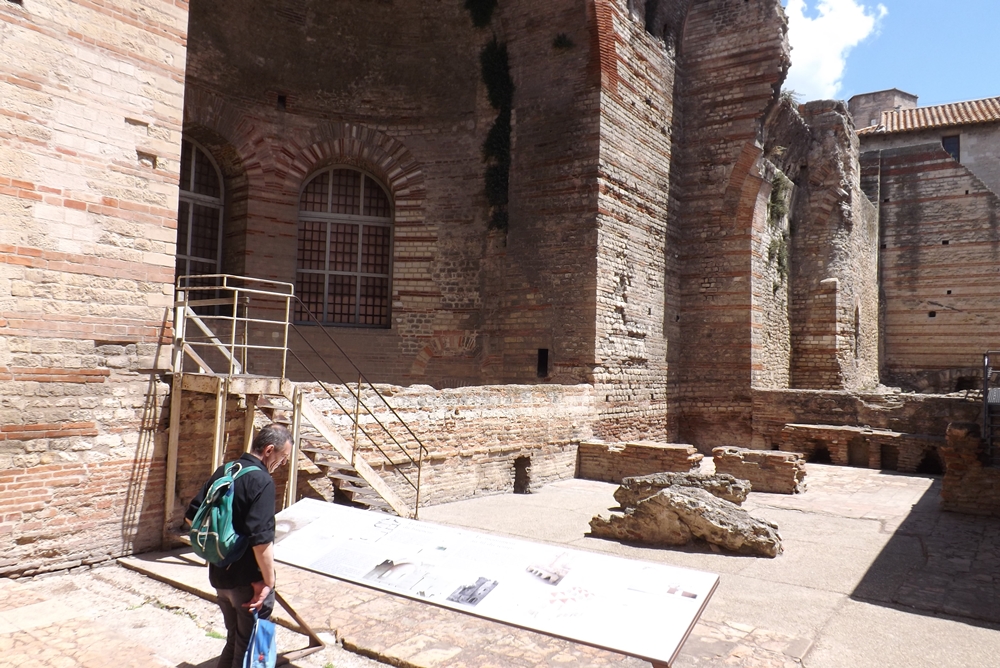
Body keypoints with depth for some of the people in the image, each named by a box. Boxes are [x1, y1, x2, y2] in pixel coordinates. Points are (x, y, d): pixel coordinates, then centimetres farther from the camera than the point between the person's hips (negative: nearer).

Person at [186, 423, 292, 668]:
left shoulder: (223, 471, 4)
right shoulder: (262, 481, -22)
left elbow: (192, 516, 11)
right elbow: (261, 540, -28)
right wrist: (269, 581, -18)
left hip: (219, 575, 8)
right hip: (248, 580, -8)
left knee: (234, 640, 23)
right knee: (250, 646, 9)